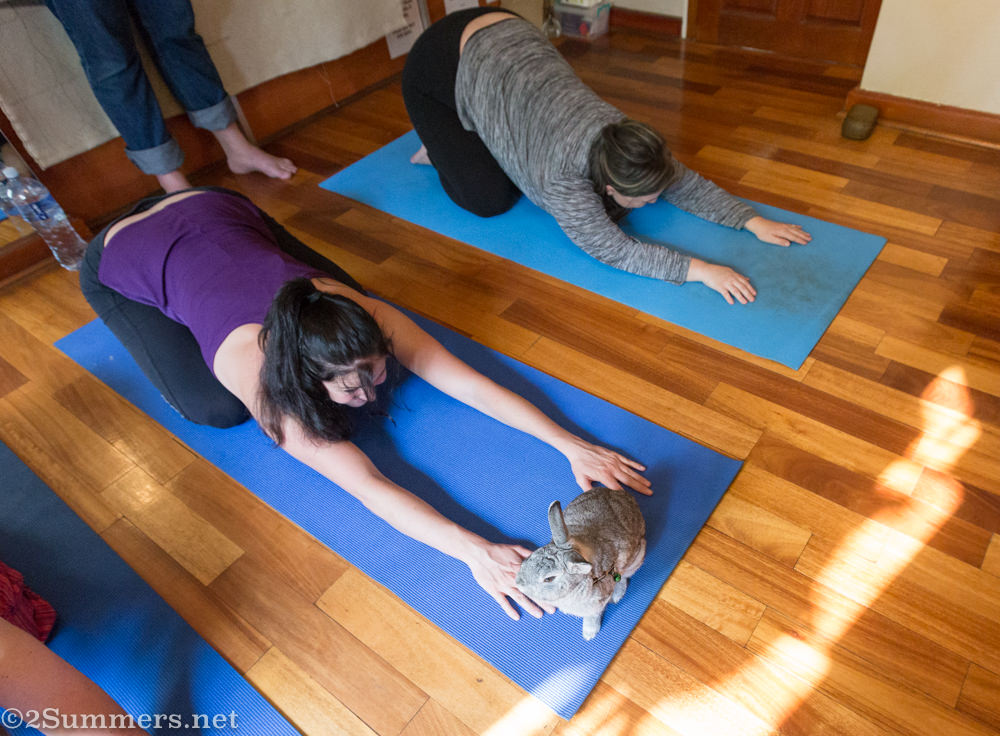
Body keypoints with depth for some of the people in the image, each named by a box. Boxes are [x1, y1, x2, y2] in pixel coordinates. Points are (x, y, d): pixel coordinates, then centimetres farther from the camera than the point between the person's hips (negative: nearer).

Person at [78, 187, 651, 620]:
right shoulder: (262, 378, -41)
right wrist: (474, 551, -54)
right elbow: (370, 486, -46)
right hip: (125, 258, -3)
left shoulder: (360, 318, -32)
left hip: (221, 207, 4)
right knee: (215, 407, -8)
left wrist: (572, 444, -38)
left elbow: (472, 385, -33)